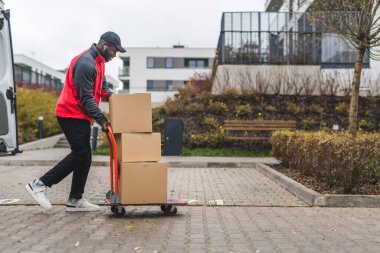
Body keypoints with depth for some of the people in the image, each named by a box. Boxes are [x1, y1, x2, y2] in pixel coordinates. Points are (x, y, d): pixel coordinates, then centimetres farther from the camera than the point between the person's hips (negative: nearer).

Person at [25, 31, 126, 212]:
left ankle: (75, 200, 11)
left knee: (84, 157, 7)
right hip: (72, 115, -10)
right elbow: (86, 98, -21)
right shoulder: (86, 63, -19)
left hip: (81, 116, 10)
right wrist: (102, 120, -21)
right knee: (80, 154, -10)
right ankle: (39, 184, 0)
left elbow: (102, 87, 17)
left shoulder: (98, 62, 13)